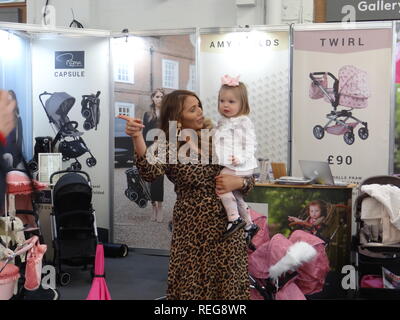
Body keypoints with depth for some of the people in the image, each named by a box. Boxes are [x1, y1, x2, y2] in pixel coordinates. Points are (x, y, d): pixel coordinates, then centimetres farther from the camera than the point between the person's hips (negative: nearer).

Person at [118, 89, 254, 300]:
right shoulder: (168, 148, -4)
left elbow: (249, 179, 10)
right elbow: (150, 172, -27)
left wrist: (238, 182, -12)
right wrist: (137, 138, -41)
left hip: (227, 227, 3)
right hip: (191, 232, -2)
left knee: (228, 286, 8)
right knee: (190, 286, 4)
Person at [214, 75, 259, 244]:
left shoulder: (243, 122, -10)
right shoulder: (223, 122, 15)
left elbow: (250, 143, -15)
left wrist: (241, 158, -26)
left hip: (240, 166, -9)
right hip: (228, 165, 9)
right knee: (235, 194, 15)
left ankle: (234, 218, -11)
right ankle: (249, 225, 28)